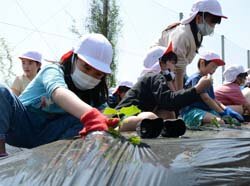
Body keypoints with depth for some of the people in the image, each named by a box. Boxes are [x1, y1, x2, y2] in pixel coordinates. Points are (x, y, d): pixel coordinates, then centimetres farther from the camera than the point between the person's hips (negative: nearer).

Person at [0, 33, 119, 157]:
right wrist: (90, 115, -60)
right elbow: (59, 93, -39)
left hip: (45, 136, 3)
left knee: (82, 121, -23)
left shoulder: (93, 95, 2)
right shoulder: (54, 71, -15)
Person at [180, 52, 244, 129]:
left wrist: (226, 109, -2)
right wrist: (222, 112, -16)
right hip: (191, 112, -10)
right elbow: (206, 98, -17)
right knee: (219, 122, -34)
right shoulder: (196, 78, -8)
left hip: (206, 111, 10)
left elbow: (213, 100, 16)